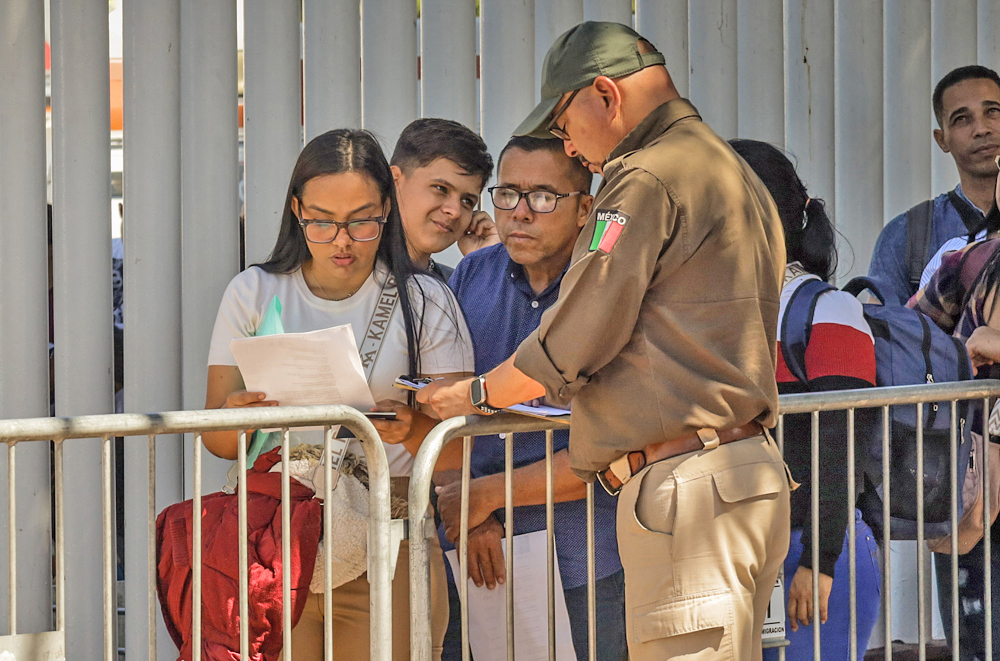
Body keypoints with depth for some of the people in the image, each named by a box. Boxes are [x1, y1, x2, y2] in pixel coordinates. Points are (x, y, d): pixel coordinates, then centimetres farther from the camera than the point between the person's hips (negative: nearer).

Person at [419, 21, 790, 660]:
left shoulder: (648, 181, -10)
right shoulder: (736, 175, 22)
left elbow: (573, 341, -9)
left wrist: (477, 394, 8)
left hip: (689, 486, -10)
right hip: (752, 474, 10)